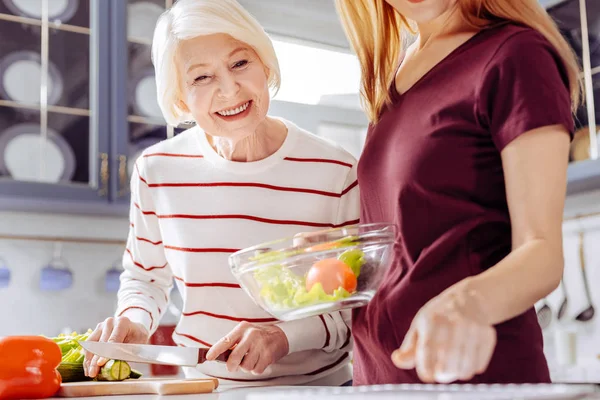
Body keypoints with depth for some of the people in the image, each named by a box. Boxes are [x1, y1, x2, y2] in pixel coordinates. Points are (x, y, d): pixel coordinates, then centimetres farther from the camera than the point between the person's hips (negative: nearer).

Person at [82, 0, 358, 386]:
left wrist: (285, 336, -19)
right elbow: (144, 278, 12)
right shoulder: (157, 171, -3)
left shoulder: (336, 172, -10)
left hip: (316, 385, -1)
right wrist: (135, 323, -8)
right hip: (203, 384, 2)